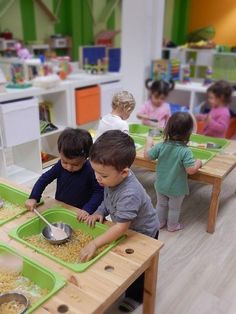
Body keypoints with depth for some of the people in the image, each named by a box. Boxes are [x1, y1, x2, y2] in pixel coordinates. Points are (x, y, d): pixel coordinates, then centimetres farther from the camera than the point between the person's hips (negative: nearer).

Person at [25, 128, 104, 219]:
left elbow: (99, 192, -15)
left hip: (79, 214, -3)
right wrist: (33, 198, -10)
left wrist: (88, 209, -26)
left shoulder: (91, 171, -19)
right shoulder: (60, 166, -8)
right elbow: (44, 179, 0)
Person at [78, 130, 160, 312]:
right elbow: (109, 200, -2)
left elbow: (122, 227, -43)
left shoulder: (129, 194, -44)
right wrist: (99, 212, -19)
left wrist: (95, 244, -42)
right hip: (127, 228, 7)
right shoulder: (114, 179, -20)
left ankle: (135, 296, 42)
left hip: (143, 233, -7)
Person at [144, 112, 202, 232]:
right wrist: (198, 163, -7)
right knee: (174, 208, 21)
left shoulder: (161, 146, -16)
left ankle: (160, 222, 45)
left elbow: (147, 155, -7)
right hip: (176, 188, -3)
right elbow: (191, 170, -28)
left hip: (161, 185, 4)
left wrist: (149, 142, 9)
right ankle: (172, 226, 41)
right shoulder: (185, 151, -28)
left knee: (161, 204, 26)